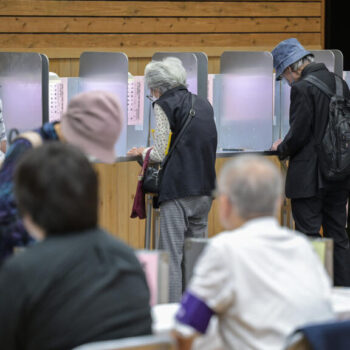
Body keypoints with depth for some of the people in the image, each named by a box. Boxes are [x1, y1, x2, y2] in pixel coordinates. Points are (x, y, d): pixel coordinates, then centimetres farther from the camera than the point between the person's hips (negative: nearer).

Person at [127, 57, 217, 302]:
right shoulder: (203, 104, 17)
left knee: (172, 254, -6)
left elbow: (160, 154, -8)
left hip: (178, 188, -7)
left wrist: (143, 152, 13)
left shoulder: (164, 105, -4)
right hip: (206, 187, 7)